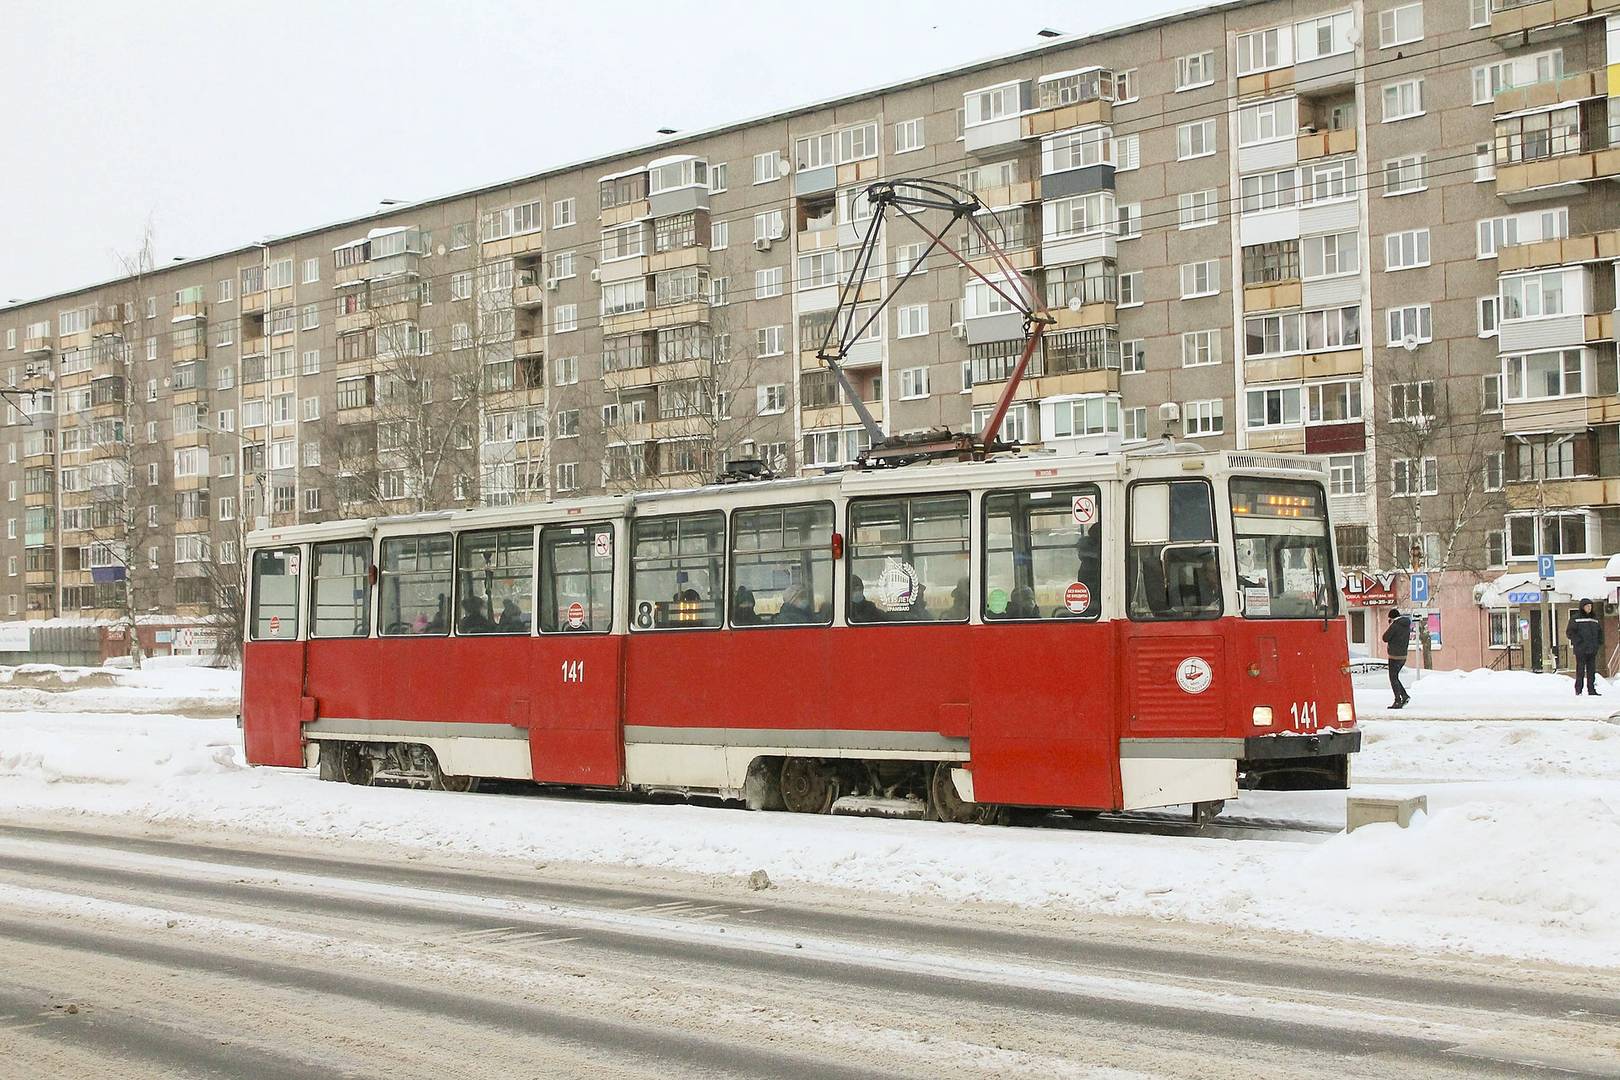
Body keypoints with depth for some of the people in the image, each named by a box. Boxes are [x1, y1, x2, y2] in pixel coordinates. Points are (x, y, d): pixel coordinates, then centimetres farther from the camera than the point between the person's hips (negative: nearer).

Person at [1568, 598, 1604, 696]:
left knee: (1592, 670, 5)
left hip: (1592, 649, 5)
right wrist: (1578, 641, -13)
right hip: (1580, 649, -5)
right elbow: (1569, 632, -4)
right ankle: (1578, 690, -3)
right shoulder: (1575, 618, -1)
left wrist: (1599, 643, 10)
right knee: (1580, 670, -6)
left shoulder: (1595, 618, 15)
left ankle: (1591, 690, 9)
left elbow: (1600, 632, 24)